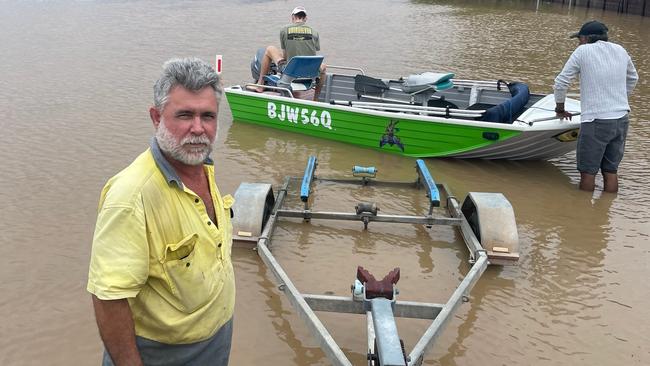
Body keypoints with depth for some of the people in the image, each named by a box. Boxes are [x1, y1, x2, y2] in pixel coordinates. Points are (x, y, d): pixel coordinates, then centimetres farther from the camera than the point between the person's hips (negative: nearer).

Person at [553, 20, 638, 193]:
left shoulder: (583, 51, -4)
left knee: (588, 172, 4)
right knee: (611, 171, 13)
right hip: (621, 120, 6)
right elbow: (632, 78, 26)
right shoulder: (620, 50, 11)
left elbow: (561, 82, -2)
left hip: (596, 122, -6)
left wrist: (560, 107, 12)